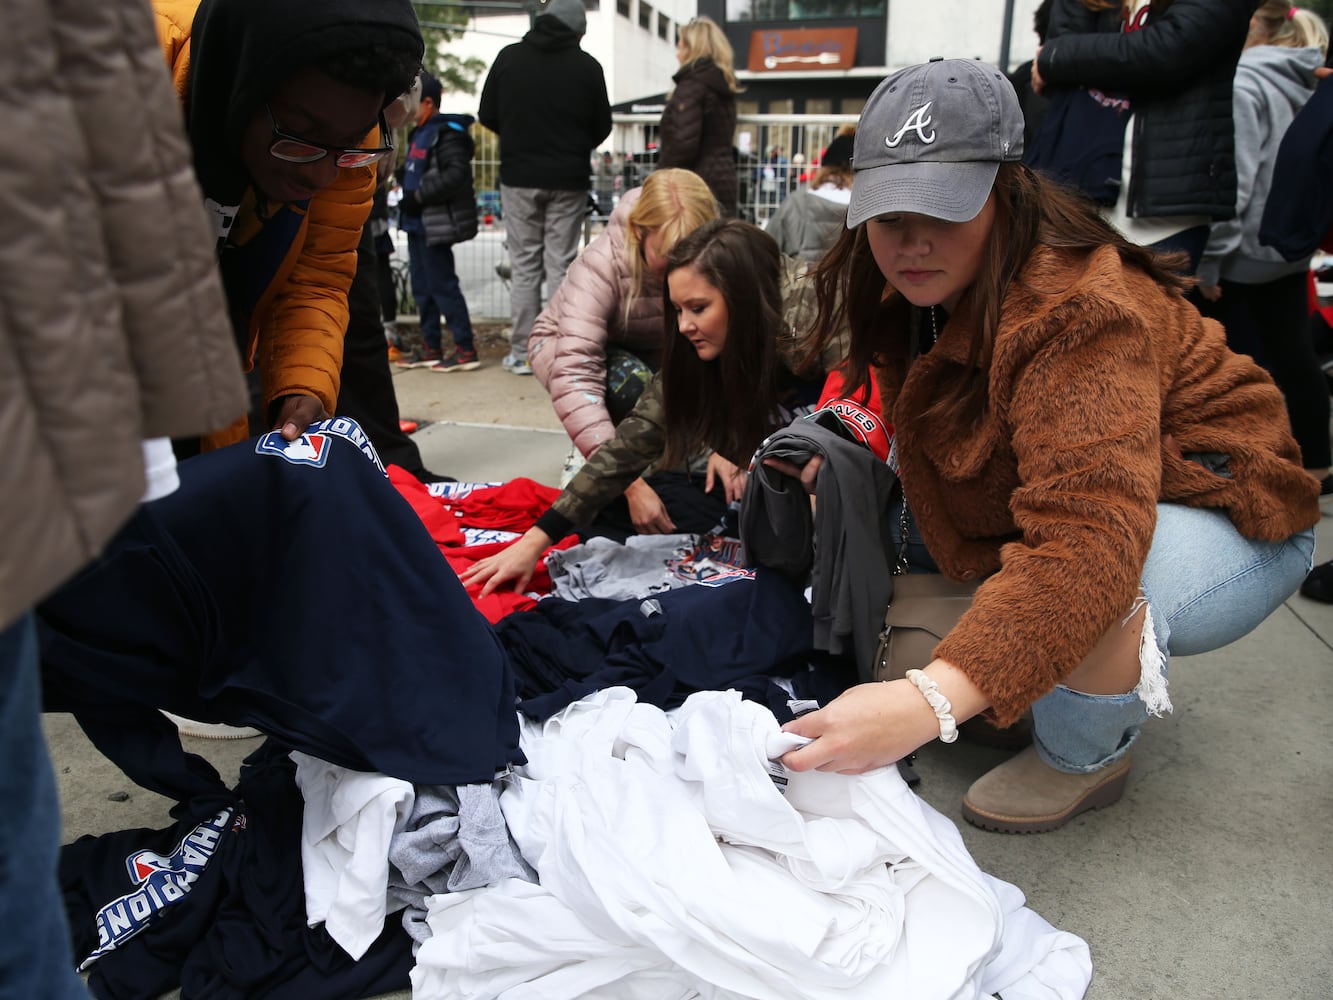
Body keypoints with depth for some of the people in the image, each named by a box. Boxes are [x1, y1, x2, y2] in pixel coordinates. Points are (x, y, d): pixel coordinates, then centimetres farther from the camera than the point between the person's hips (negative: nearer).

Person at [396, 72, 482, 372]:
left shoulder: (447, 133, -12)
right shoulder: (420, 133, 17)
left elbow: (457, 174, -23)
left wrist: (419, 195, -22)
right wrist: (408, 192, 10)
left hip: (436, 224, -10)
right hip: (417, 223, 10)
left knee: (443, 286, -7)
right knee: (422, 288, 13)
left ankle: (466, 350, -1)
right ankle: (431, 348, 21)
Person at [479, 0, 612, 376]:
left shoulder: (508, 57, 0)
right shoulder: (587, 66, -4)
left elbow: (487, 116, 4)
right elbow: (602, 126, 3)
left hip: (518, 177, 1)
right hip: (568, 180, -1)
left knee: (524, 266, 7)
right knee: (560, 266, 4)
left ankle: (522, 353, 7)